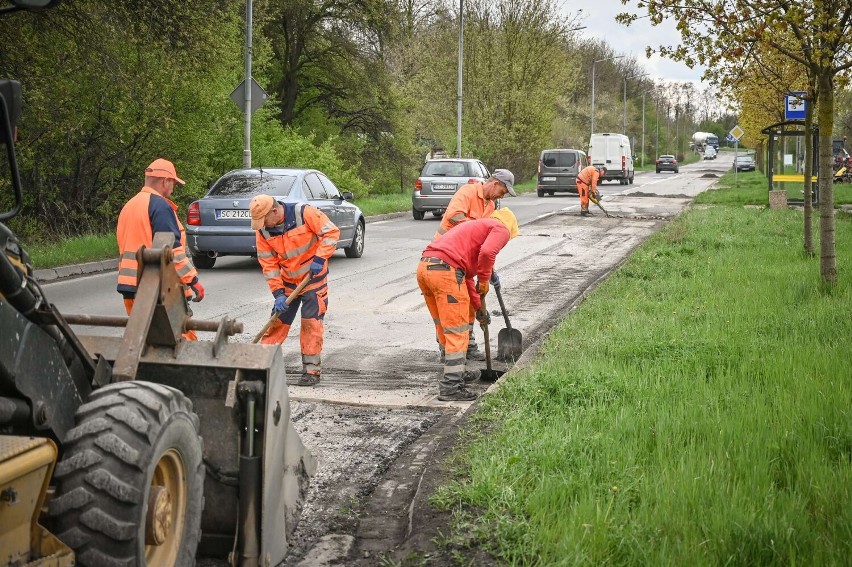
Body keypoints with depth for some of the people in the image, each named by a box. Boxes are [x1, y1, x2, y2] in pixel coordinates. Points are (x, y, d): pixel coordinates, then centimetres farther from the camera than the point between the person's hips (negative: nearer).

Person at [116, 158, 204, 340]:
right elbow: (172, 249, -18)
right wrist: (193, 280, -15)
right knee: (182, 338, -5)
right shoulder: (160, 206, -12)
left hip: (130, 287, 9)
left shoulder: (129, 206, 17)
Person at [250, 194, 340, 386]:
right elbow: (269, 264, -4)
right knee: (277, 322, 6)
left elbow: (331, 232, -17)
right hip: (287, 282, 4)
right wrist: (278, 293, -11)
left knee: (311, 323, -3)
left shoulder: (304, 213, -21)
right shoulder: (263, 231, -8)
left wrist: (320, 259, -24)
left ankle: (312, 370, 5)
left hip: (314, 278, -4)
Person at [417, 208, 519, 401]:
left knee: (445, 330, 23)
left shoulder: (476, 226, 35)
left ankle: (455, 373, 36)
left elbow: (465, 276, 37)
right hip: (445, 270, -9)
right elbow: (487, 252, -15)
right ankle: (450, 387, -1)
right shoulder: (501, 229, 8)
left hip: (424, 267, 9)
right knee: (457, 332, -1)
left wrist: (479, 308, 40)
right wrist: (484, 280, 1)